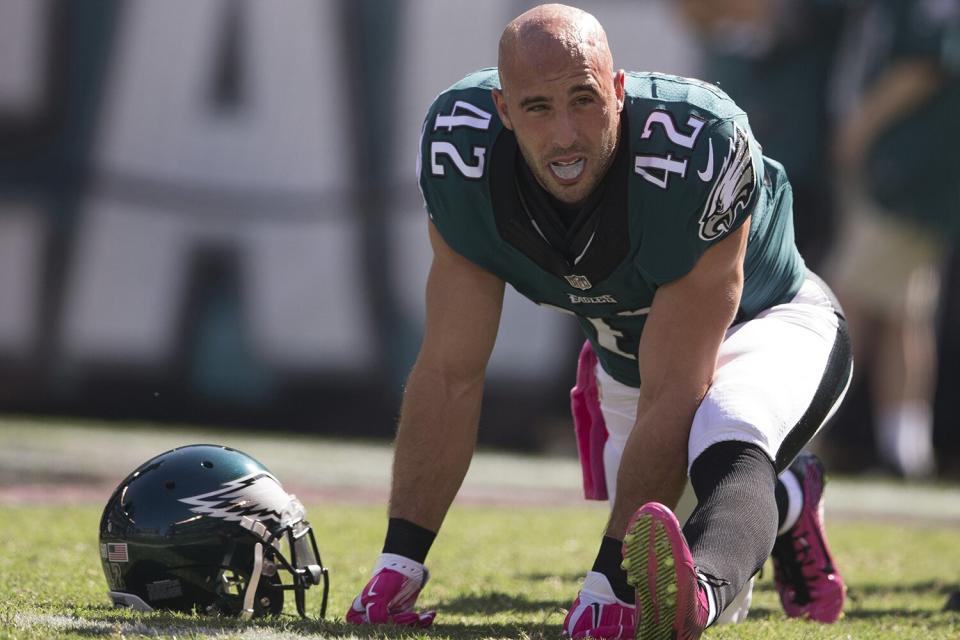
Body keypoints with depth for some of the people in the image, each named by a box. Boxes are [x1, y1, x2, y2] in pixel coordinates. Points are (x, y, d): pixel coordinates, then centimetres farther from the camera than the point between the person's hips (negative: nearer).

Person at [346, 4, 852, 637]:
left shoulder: (696, 156, -39)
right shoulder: (466, 156, -25)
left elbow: (672, 395, -36)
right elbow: (451, 373, -17)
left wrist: (609, 580, -39)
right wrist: (400, 564, -22)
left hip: (768, 322, -6)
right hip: (626, 350, 6)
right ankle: (785, 504, 36)